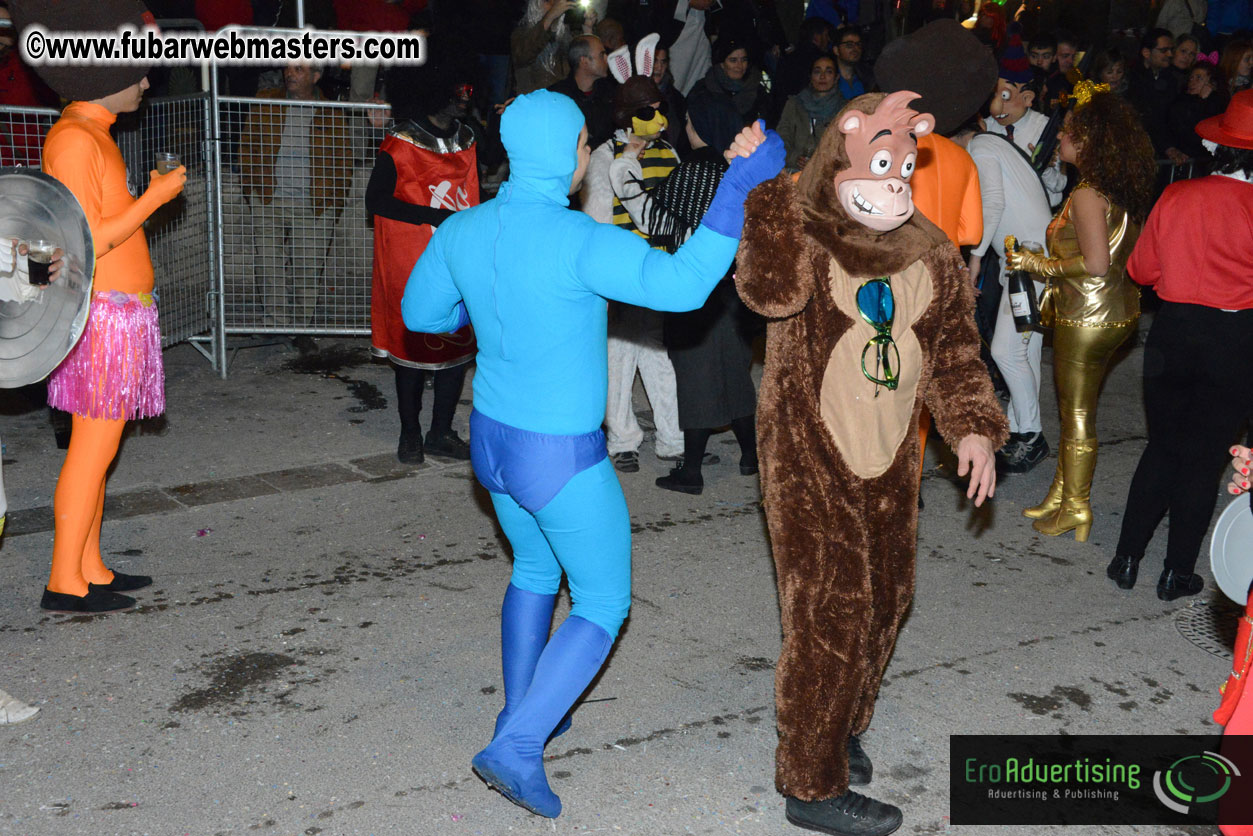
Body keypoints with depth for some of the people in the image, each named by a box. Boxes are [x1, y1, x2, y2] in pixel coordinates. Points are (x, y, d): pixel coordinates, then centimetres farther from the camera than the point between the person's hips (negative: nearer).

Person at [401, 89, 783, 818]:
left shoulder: (462, 232, -5)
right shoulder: (579, 242, -27)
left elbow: (419, 312, 11)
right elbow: (682, 286, -38)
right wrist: (738, 187, -33)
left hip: (492, 438, 7)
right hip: (562, 459, -7)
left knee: (535, 569, 31)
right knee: (603, 604, 11)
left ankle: (522, 712, 43)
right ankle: (518, 747, 2)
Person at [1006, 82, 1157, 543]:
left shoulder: (1087, 195, -21)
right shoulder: (1125, 191, 6)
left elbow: (1095, 264, -26)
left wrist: (1038, 264, -15)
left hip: (1087, 319, -9)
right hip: (1119, 311, 9)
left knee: (1077, 415, 4)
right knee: (1075, 407, 19)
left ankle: (1075, 509, 16)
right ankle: (1061, 496, 30)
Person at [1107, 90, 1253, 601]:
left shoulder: (1178, 197, -7)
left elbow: (1141, 270, 4)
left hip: (1174, 333, 2)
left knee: (1162, 447, 17)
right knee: (1202, 458, 10)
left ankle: (1126, 560, 17)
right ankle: (1177, 573, 17)